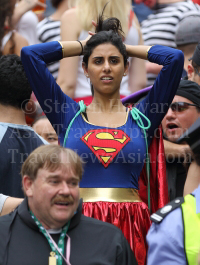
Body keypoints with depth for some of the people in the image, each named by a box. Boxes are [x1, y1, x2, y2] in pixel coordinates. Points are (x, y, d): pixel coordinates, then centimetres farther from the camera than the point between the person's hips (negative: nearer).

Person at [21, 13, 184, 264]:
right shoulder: (68, 114, 11)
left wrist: (126, 47, 17)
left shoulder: (141, 117, 11)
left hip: (129, 226, 0)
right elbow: (30, 54, 5)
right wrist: (83, 45, 17)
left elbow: (174, 58, 4)